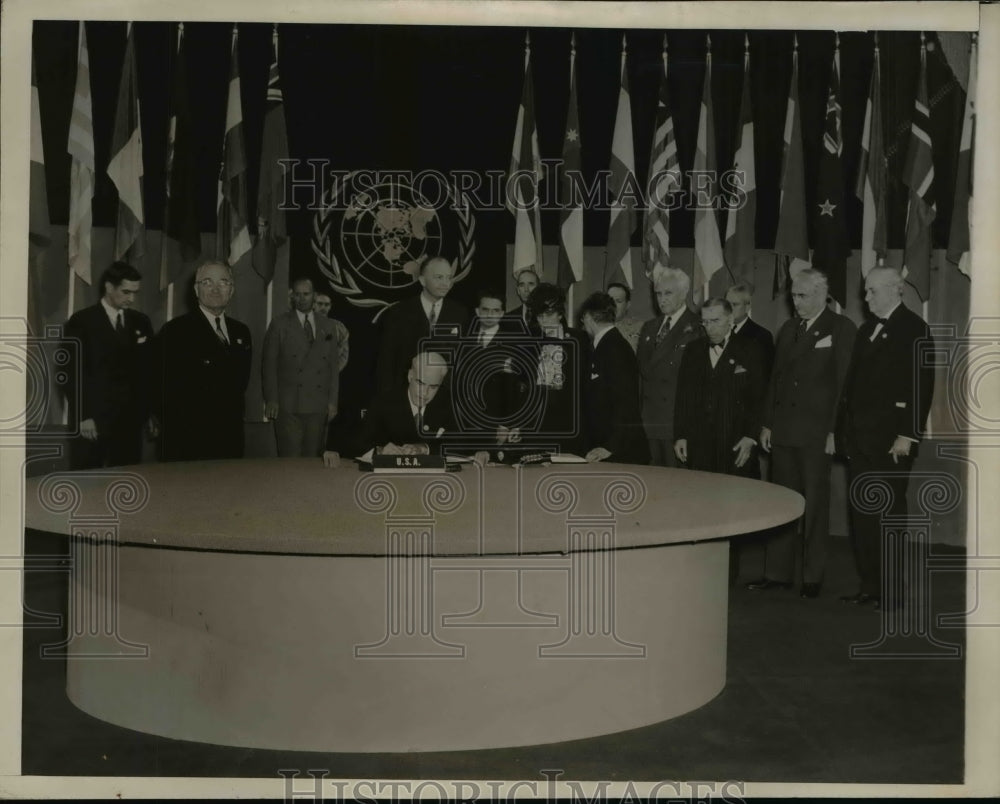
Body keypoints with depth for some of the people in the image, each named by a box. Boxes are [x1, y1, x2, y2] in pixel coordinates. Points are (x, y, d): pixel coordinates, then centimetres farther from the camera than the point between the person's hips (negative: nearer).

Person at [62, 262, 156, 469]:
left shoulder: (141, 323, 12)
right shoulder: (81, 322, -1)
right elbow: (72, 373, -5)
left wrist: (149, 413, 10)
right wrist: (83, 416, -11)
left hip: (130, 420, 4)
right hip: (91, 421, -3)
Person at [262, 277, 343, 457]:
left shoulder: (328, 326, 13)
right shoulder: (279, 324, 4)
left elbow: (333, 366, 12)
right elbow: (268, 364, 2)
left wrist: (332, 401, 6)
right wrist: (271, 400, -5)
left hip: (318, 407, 3)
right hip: (288, 406, -2)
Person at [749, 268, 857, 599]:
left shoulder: (841, 329, -3)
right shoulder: (788, 329, 15)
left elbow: (844, 382, -8)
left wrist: (835, 431, -13)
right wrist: (767, 423, 12)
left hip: (816, 433, -5)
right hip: (783, 431, 6)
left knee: (815, 505, 3)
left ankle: (813, 577, 12)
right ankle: (777, 572, 15)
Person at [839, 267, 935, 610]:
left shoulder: (914, 329, -6)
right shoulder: (867, 329, 16)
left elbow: (922, 386, -13)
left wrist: (907, 436, -17)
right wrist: (846, 428, 9)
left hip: (890, 438, -7)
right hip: (859, 436, 7)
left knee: (889, 513, -1)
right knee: (861, 513, 7)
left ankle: (891, 591, 7)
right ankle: (868, 585, 15)